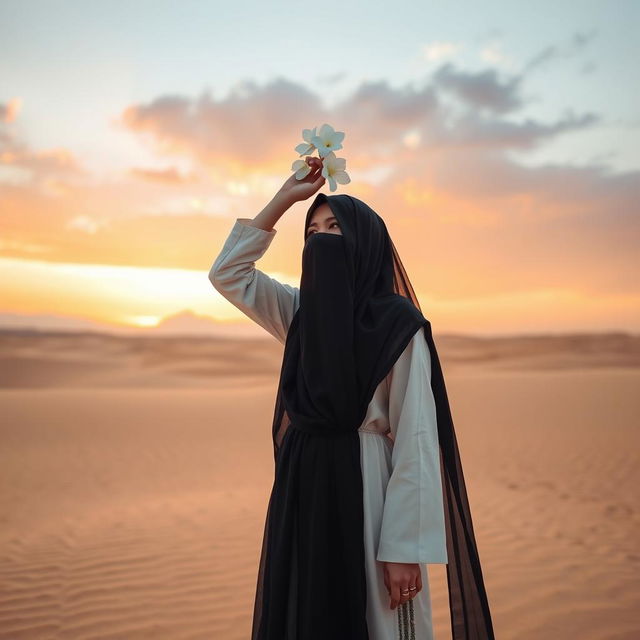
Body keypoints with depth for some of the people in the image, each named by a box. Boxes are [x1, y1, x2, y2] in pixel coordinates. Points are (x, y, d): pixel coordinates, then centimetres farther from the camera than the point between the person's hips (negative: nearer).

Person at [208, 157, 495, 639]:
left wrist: (406, 546, -18)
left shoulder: (400, 325, -11)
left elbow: (416, 440, -14)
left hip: (365, 493, -6)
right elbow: (227, 273, 7)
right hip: (301, 491, 6)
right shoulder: (301, 312, 8)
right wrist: (285, 198, 3)